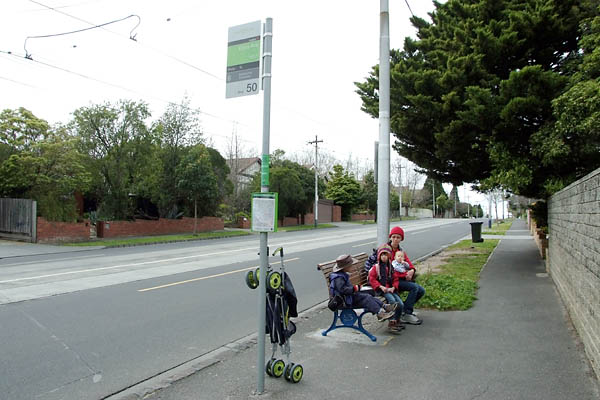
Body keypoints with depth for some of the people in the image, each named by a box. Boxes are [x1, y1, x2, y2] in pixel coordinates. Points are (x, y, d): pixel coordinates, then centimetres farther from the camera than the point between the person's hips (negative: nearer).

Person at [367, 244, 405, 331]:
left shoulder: (391, 266, 14)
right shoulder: (376, 267, 0)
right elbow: (372, 279, -5)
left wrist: (393, 287, -4)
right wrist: (381, 287, -15)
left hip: (390, 289, 5)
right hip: (381, 289, -5)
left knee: (401, 304, -12)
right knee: (392, 301, -27)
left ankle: (396, 320, 7)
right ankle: (391, 323, -18)